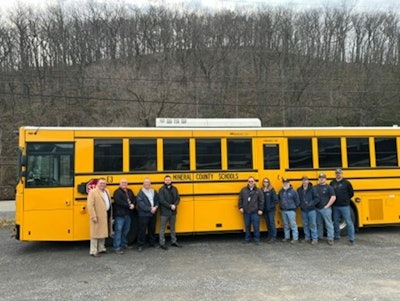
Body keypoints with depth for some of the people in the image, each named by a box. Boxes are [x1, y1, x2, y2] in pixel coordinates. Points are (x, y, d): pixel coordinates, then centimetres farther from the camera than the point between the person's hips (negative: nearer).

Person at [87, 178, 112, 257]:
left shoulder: (106, 191, 13)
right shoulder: (93, 192, -10)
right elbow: (90, 205, -15)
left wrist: (110, 214, 10)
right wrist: (93, 216, -20)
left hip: (106, 215, 8)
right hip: (98, 217, -8)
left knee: (103, 232, 15)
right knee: (95, 233, -3)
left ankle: (101, 248, 26)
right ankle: (93, 251, 2)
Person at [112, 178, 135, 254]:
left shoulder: (130, 191, 15)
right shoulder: (117, 192, -7)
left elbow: (134, 199, 13)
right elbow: (119, 201, -20)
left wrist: (133, 204, -10)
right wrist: (128, 205, -17)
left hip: (128, 214, 7)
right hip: (120, 214, -7)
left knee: (126, 230, 15)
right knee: (118, 231, -6)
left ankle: (124, 244, 28)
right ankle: (117, 247, -3)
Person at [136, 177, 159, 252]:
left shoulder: (154, 192, 10)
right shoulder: (140, 193, -5)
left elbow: (157, 200, 9)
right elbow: (140, 204, -13)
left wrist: (155, 207, -11)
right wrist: (150, 209, -16)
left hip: (153, 214, 5)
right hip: (144, 214, -5)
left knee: (152, 229, 14)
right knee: (142, 230, -2)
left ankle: (152, 243, 27)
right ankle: (140, 245, 5)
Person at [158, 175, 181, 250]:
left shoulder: (174, 189, 8)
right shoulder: (162, 189, -7)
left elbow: (178, 198, 6)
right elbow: (161, 200, -14)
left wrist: (175, 205, -12)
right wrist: (170, 206, -17)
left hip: (173, 211, 5)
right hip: (165, 212, -5)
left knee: (172, 227, 14)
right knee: (162, 228, 1)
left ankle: (173, 241, 25)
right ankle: (162, 243, 6)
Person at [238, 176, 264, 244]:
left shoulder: (258, 191, 1)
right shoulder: (243, 190, 5)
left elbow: (261, 201, 1)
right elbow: (240, 199, 9)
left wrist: (260, 209, -3)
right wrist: (240, 207, 1)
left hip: (255, 212, -2)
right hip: (246, 212, 2)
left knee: (256, 226, 0)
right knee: (247, 226, 10)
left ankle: (256, 239, 13)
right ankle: (247, 238, 22)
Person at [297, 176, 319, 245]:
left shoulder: (312, 189, -7)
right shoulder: (299, 190, 3)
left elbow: (316, 198, -8)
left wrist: (311, 204, -18)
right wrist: (300, 204, -6)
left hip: (311, 210, -4)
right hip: (303, 210, 4)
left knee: (313, 224, -1)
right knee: (305, 224, 12)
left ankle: (315, 239, 7)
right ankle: (307, 238, 23)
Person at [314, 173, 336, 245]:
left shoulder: (329, 187, -4)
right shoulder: (315, 187, 9)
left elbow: (333, 197, -10)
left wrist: (327, 206, -11)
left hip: (326, 209, -5)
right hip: (317, 209, 5)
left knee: (329, 224, -1)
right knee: (319, 224, 14)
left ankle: (330, 239, 4)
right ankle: (319, 237, 26)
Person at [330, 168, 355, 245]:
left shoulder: (346, 182, -3)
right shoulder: (332, 183, 5)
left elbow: (351, 193, 3)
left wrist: (346, 199, 5)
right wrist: (334, 200, 4)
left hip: (345, 206, -3)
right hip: (335, 206, 4)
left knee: (349, 222, -2)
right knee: (336, 222, 14)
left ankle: (351, 239, 3)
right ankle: (337, 236, 29)